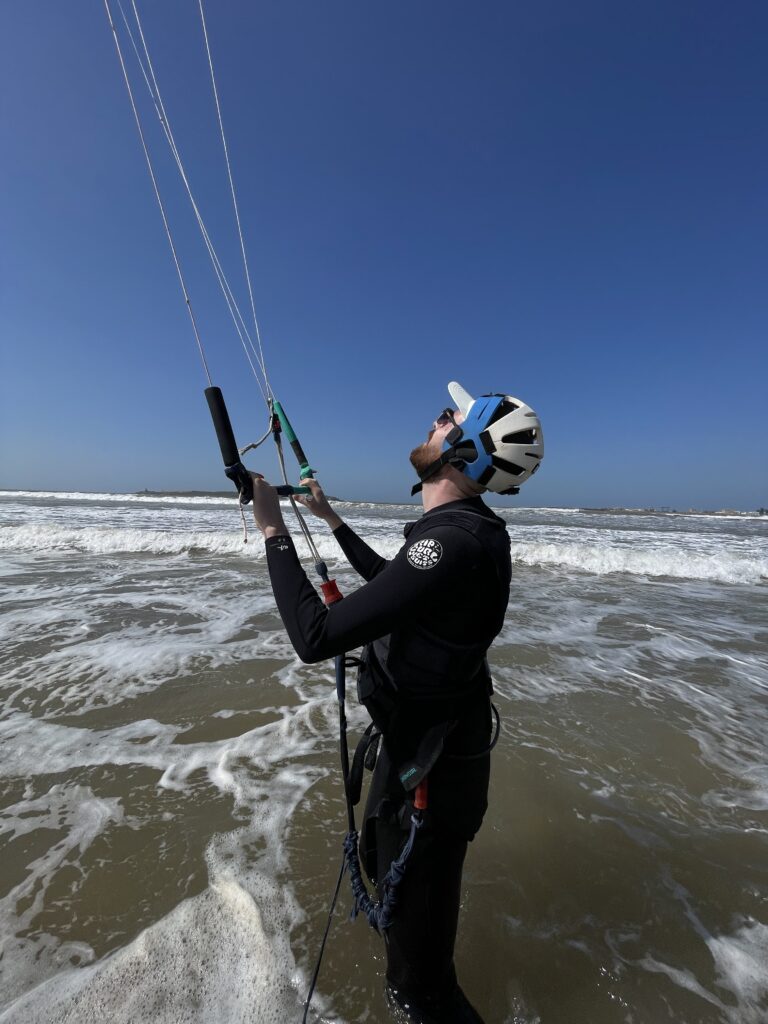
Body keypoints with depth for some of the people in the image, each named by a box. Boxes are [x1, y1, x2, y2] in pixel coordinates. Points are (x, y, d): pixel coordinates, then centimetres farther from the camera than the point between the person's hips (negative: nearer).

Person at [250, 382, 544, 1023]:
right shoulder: (465, 528, -1)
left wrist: (274, 529, -22)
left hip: (430, 763, -11)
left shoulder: (453, 542, -34)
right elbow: (390, 580, 14)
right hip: (433, 736, 11)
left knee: (415, 915, 18)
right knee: (384, 858, 37)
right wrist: (330, 518, 19)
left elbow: (315, 638, -35)